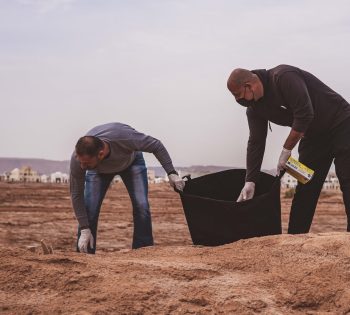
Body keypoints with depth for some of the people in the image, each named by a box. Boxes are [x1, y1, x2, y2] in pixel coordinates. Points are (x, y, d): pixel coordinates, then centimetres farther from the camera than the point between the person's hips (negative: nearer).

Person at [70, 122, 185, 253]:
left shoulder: (124, 137, -45)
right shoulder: (77, 159, -37)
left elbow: (156, 145, -26)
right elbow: (76, 194, -24)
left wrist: (171, 173, -30)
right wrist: (84, 230, -26)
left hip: (131, 160, -1)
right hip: (99, 170, 1)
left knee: (141, 206, -16)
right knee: (89, 209, -16)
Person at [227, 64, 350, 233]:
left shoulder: (283, 77, -28)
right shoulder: (254, 107, -2)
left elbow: (305, 114, -31)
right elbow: (256, 143, -3)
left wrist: (286, 150, -21)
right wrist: (250, 181, -10)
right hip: (313, 136, 8)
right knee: (304, 189, 6)